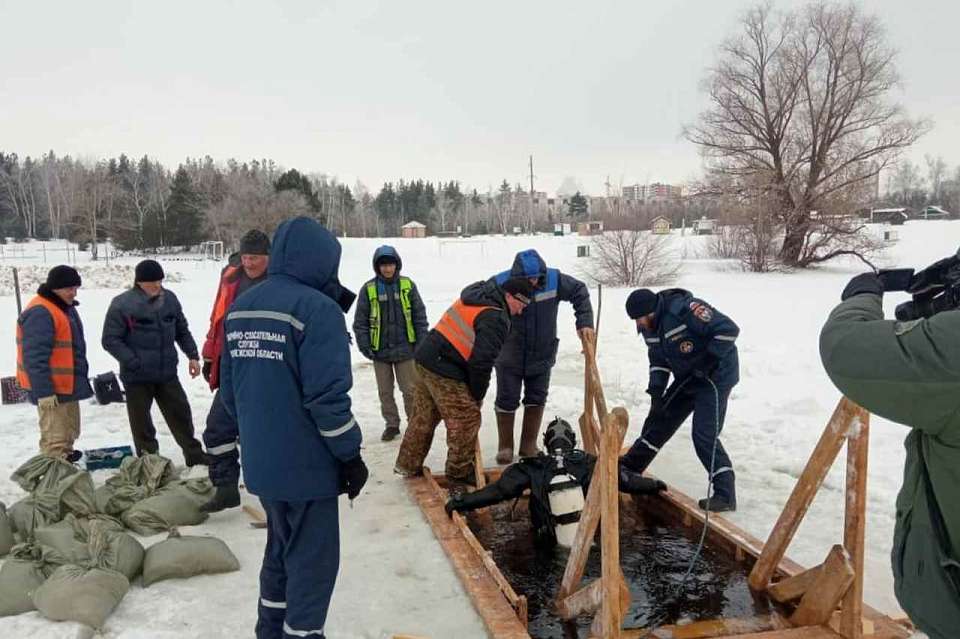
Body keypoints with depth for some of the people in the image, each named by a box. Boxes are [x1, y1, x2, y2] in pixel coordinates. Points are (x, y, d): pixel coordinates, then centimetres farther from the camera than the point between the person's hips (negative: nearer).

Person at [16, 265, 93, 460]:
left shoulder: (65, 307, 13)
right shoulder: (40, 313, -20)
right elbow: (35, 357, -24)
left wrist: (79, 379, 25)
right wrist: (43, 391, -26)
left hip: (68, 385, 10)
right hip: (52, 389, -10)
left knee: (69, 431, 23)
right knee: (55, 437, -8)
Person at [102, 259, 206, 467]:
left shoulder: (169, 298, 2)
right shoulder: (122, 304, -13)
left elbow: (182, 331, 13)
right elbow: (110, 340, -10)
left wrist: (192, 355, 4)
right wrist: (134, 362, -17)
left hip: (168, 373, 4)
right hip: (137, 377, -4)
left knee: (181, 414, 13)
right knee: (141, 422, 9)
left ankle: (195, 456, 27)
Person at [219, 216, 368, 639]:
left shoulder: (240, 308, 6)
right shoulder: (318, 309, -19)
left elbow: (230, 391, 12)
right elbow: (327, 397, -22)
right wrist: (350, 455, -10)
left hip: (259, 462, 8)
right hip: (306, 464, -8)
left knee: (282, 548, 25)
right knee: (312, 559, 8)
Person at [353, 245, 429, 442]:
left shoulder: (408, 285, -3)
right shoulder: (369, 289, -4)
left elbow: (420, 316, 2)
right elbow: (360, 321, 1)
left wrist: (421, 343, -1)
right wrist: (364, 345, -5)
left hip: (405, 349, -1)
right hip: (380, 350, 1)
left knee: (410, 389, 7)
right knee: (385, 391, 12)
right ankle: (392, 424, 27)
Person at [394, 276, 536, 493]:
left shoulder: (475, 296, 14)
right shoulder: (496, 319, -14)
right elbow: (481, 363, -17)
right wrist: (477, 396, -1)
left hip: (426, 359, 9)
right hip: (445, 373, -9)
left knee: (423, 417, 21)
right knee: (466, 421, 3)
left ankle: (408, 465, 32)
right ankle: (460, 474, 15)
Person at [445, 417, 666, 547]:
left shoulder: (532, 469, -10)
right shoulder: (588, 463, -6)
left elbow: (497, 490, -13)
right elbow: (624, 480, 1)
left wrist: (460, 501, -7)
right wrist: (654, 485, 18)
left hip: (550, 546, -1)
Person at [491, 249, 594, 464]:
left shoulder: (554, 280, -15)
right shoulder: (500, 284, -22)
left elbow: (579, 291, 1)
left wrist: (585, 322, -7)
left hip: (542, 355, 3)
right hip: (509, 357, -2)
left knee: (537, 400, 11)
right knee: (507, 401, 5)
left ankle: (529, 445, 28)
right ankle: (505, 446, 23)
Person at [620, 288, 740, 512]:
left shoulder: (685, 309, -30)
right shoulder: (650, 325, -2)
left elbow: (729, 329, -30)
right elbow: (658, 359, 8)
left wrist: (708, 360, -26)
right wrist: (656, 390, -3)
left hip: (715, 375, -8)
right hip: (688, 377, 8)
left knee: (704, 436, -15)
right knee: (660, 418, 14)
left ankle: (725, 494, -5)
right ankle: (631, 466, 29)